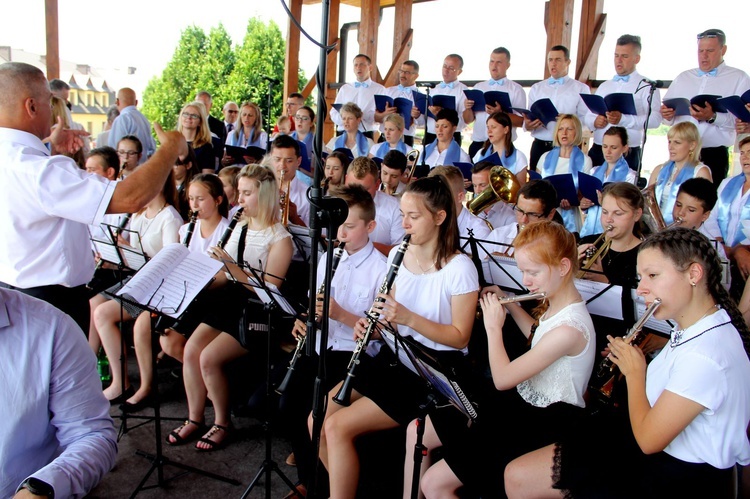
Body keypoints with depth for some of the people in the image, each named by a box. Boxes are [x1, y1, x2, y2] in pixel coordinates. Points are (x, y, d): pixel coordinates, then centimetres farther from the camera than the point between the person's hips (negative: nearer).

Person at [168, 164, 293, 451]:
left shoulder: (280, 238, -10)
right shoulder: (240, 229, 12)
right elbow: (223, 277, 13)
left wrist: (232, 267, -25)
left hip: (257, 313, -7)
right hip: (229, 303, 7)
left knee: (210, 358, -20)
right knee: (191, 349, -11)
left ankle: (222, 424, 1)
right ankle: (195, 419, 7)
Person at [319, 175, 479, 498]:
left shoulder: (460, 268, -14)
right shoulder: (398, 255, 5)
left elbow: (460, 337, -13)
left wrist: (408, 317, -25)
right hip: (395, 355, 7)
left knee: (339, 427, -18)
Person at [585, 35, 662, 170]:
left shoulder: (647, 86, 3)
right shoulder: (604, 86, 21)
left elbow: (655, 119, -12)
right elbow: (588, 116, 19)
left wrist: (623, 119, -25)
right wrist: (594, 122, -5)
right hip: (597, 150, 5)